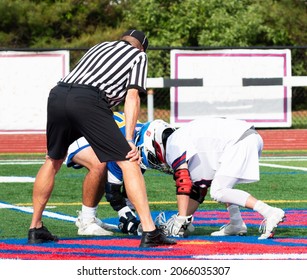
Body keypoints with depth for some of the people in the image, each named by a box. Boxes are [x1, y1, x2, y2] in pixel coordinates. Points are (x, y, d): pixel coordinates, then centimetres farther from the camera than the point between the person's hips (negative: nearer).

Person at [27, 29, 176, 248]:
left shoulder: (101, 47, 37)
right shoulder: (139, 55, 21)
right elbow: (132, 96, 8)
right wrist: (128, 140, 1)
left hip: (58, 94, 6)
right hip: (88, 100, -6)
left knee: (53, 160, 25)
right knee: (128, 162, -2)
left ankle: (35, 229, 30)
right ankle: (149, 231, -10)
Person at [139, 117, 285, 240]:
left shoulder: (173, 146, 1)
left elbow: (183, 183, -9)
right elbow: (197, 190, 32)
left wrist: (181, 219, -6)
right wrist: (185, 219, 30)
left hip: (240, 141, -10)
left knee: (218, 192, -9)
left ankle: (270, 213, -19)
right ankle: (236, 224, 13)